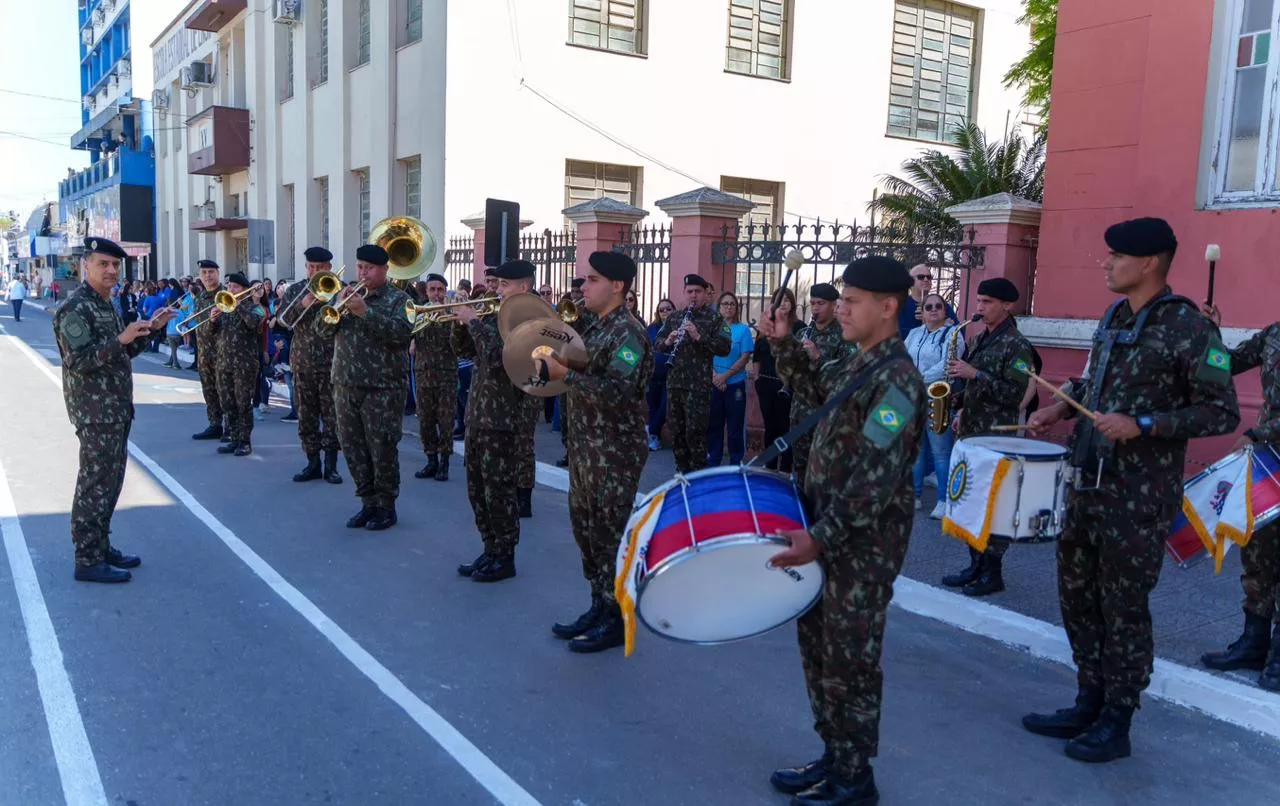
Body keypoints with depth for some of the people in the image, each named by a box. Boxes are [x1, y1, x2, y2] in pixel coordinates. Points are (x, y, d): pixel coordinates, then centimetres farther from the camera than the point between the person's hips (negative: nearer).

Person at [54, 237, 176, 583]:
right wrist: (120, 338, -30)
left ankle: (101, 547, 25)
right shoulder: (75, 308, -15)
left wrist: (149, 329, 9)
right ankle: (88, 561, 3)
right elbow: (78, 361, -23)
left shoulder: (106, 305, 14)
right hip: (95, 410, -10)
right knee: (94, 484, -4)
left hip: (116, 408, 10)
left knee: (110, 481, 15)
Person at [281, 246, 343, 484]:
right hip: (303, 363, 3)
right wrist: (302, 304, -19)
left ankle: (331, 465, 6)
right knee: (306, 415, 8)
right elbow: (282, 317, -3)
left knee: (332, 415, -1)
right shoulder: (295, 290, 9)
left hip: (331, 363, -3)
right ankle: (312, 463, 17)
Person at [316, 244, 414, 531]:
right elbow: (322, 329, 5)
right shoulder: (346, 295, 13)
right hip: (346, 386, 6)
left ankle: (386, 507, 11)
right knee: (352, 447, 10)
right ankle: (368, 502, 22)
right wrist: (336, 308, -14)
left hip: (383, 388, -6)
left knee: (382, 449, -2)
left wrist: (365, 312, -25)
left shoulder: (398, 299, -3)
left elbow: (403, 332, -20)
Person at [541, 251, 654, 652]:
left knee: (611, 532, -1)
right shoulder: (596, 327, 13)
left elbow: (616, 393, -26)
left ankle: (616, 620, 11)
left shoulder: (628, 332, -16)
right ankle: (599, 606, 27)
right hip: (585, 444, 9)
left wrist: (565, 373, -24)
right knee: (586, 526, 15)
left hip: (615, 451, -9)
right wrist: (553, 361, 2)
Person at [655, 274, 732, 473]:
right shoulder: (673, 317, 13)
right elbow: (657, 344, 12)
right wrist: (667, 341, -10)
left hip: (698, 386, -5)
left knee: (695, 434, -4)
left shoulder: (715, 318, -2)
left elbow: (725, 347, -13)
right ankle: (682, 471, 24)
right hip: (674, 384, 5)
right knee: (676, 432, 12)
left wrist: (699, 337, -24)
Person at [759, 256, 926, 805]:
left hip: (863, 545, -9)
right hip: (830, 532, 9)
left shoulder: (896, 380, -21)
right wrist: (782, 344, 14)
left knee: (849, 659, 3)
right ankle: (834, 757, 32)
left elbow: (876, 478, -27)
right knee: (818, 643, 17)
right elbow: (816, 387, 29)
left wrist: (821, 537, -29)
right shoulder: (858, 363, 8)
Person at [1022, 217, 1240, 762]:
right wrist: (1061, 409, 6)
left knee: (1124, 607, 2)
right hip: (1089, 483, 8)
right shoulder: (1113, 317, 10)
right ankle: (1088, 703, 29)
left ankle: (1116, 724, 17)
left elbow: (1222, 413, -14)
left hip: (1140, 497, -8)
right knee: (1076, 593, 14)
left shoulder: (1189, 328, -13)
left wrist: (1143, 426, -23)